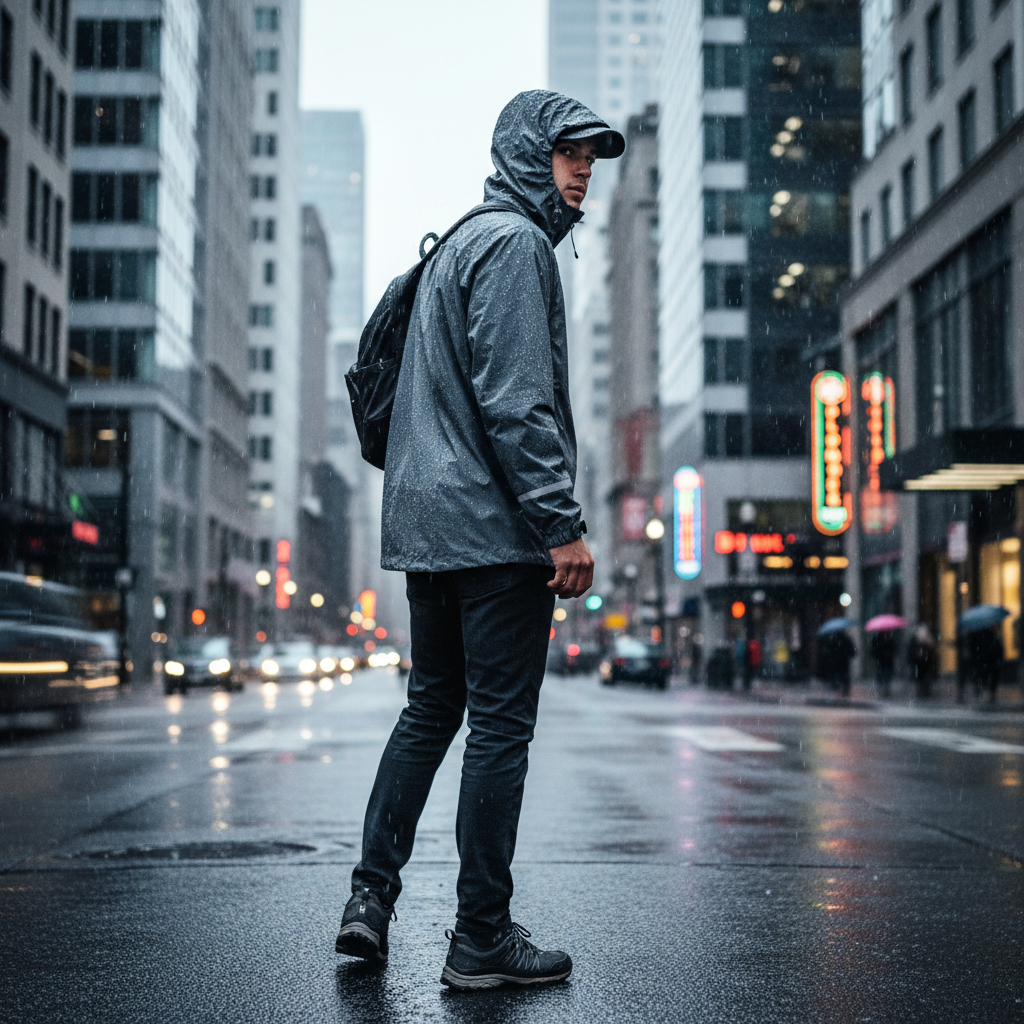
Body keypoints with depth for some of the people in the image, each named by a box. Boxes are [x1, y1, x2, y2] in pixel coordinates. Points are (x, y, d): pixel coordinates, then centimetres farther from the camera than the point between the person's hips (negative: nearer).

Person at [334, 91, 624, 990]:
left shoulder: (458, 247, 23)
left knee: (431, 710, 16)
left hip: (426, 526, 10)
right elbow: (516, 401, -19)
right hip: (493, 526, -10)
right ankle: (482, 939, 3)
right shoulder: (515, 242, -8)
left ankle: (372, 895, 14)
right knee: (501, 725, -4)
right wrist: (564, 524, -18)